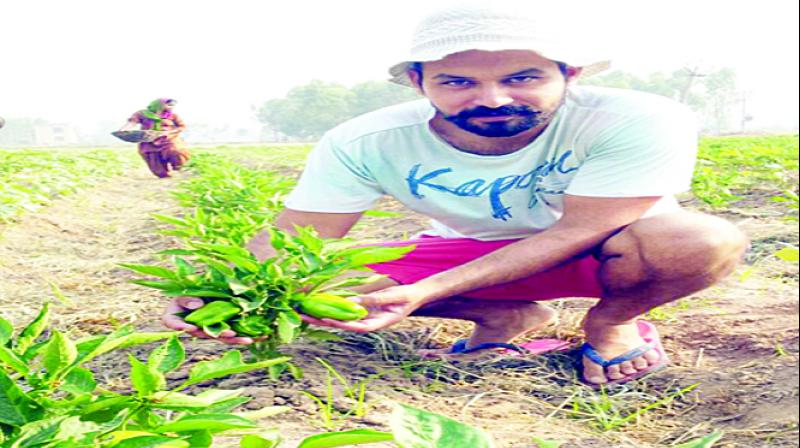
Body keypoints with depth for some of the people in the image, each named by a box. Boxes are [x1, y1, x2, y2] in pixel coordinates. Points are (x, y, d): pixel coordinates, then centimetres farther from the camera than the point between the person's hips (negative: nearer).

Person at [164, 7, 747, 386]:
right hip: (470, 252, 3)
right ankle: (506, 316, 2)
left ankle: (611, 322, -1)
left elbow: (579, 230, -33)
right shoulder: (365, 143, -24)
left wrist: (424, 293, -45)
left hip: (602, 253, -2)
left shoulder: (638, 123, -31)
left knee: (703, 240, -37)